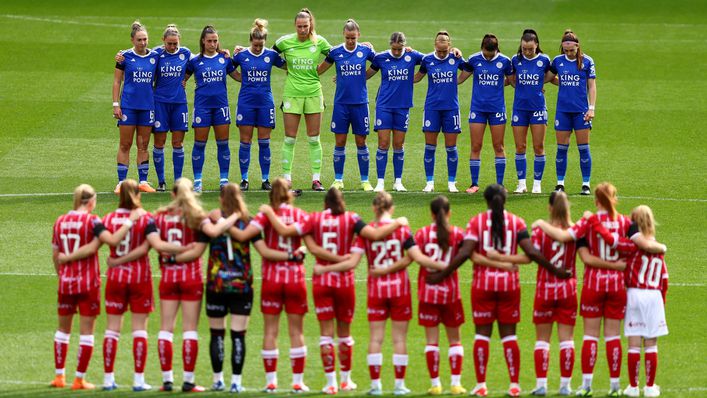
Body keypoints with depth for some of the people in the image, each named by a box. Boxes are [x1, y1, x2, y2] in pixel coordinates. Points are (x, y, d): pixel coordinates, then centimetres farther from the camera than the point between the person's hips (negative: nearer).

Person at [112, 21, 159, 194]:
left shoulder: (154, 56, 5)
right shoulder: (125, 56, -3)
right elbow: (117, 81, 1)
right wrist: (116, 104, -5)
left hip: (147, 105, 3)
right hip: (128, 105, -3)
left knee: (143, 146, 8)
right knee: (125, 145, 0)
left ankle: (143, 181, 13)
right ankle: (121, 182, 3)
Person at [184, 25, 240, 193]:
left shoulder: (224, 58, 5)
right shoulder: (195, 61, 1)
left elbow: (238, 76, 15)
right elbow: (183, 79, 11)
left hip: (221, 104, 2)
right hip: (202, 105, -2)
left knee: (223, 143, 3)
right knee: (200, 144, 1)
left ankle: (224, 179, 10)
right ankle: (197, 180, 9)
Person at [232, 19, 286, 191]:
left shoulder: (271, 55, 2)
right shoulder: (241, 55, 0)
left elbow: (286, 65, 16)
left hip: (265, 102, 1)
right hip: (246, 102, -1)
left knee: (264, 142, 3)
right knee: (245, 142, 0)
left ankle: (265, 180, 10)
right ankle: (244, 179, 7)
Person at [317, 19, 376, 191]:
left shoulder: (365, 51, -1)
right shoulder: (335, 52, 0)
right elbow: (319, 70, 12)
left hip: (360, 103, 0)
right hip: (341, 103, 0)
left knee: (361, 142, 4)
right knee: (339, 142, 2)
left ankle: (365, 181, 12)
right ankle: (338, 180, 12)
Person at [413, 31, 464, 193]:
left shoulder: (455, 59, -1)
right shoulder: (427, 60, 0)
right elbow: (417, 77, 14)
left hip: (451, 107, 0)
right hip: (432, 107, 0)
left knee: (451, 147, 2)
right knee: (430, 146, 0)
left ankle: (451, 182, 11)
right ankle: (430, 182, 9)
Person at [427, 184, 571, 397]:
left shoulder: (476, 221, -3)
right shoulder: (516, 221, 0)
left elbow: (465, 252, -13)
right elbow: (531, 252, -7)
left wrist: (442, 274, -8)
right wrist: (555, 270, 2)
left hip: (483, 284, -1)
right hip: (509, 284, 1)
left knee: (482, 333, 5)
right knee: (509, 334, 7)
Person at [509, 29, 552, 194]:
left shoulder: (544, 60, -3)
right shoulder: (516, 60, 1)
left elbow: (549, 77, 13)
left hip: (538, 107, -1)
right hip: (520, 108, 1)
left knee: (539, 147, -2)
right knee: (520, 147, 3)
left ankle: (537, 183, 7)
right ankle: (521, 183, 10)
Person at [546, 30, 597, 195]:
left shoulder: (587, 61, -2)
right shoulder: (558, 61, 4)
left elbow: (591, 86, 0)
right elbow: (549, 76, 25)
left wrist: (592, 108, -6)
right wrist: (561, 82, 8)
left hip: (581, 110, -2)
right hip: (562, 110, 2)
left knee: (583, 148, 0)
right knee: (561, 148, 3)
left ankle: (586, 184, 6)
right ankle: (560, 183, 10)